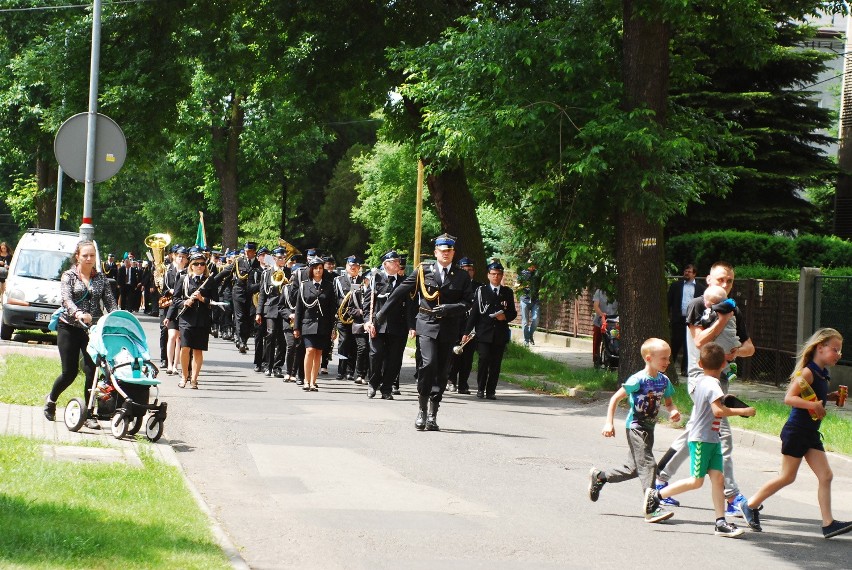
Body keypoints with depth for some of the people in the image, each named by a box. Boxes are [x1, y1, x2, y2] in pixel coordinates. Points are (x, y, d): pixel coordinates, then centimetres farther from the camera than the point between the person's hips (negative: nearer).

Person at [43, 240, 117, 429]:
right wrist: (78, 313, -36)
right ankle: (51, 399, 28)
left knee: (92, 371, -8)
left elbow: (110, 301, 2)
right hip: (69, 328, -2)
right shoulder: (69, 276, -1)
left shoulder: (101, 278, 8)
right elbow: (67, 299, -17)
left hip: (92, 329, 2)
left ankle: (90, 415, -1)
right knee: (69, 372, -1)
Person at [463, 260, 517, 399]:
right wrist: (467, 332, -1)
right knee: (484, 360, -11)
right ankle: (480, 389, 1)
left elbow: (513, 312, 15)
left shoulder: (507, 293, 13)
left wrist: (505, 317, -8)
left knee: (496, 363, -1)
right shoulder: (481, 291, 6)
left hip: (500, 334, 2)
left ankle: (491, 391, 4)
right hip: (484, 334, -2)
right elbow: (474, 313, 4)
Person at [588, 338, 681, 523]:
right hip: (635, 427, -8)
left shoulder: (664, 381, 2)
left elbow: (668, 402, 15)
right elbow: (615, 398, -12)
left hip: (648, 429, 8)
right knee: (647, 465, -14)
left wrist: (673, 411, -8)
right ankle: (652, 509, -16)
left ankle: (599, 476, 37)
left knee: (634, 469, 16)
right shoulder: (638, 380, -17)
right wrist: (609, 423, -16)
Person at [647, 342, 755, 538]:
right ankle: (656, 494, 10)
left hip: (712, 439, 9)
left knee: (718, 478, 1)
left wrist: (724, 400, 21)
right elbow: (718, 410, -30)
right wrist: (743, 411, -22)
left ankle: (721, 522, -2)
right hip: (701, 439, -9)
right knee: (696, 481, -3)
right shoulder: (712, 384, -18)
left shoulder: (699, 381, 10)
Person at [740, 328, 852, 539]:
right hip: (796, 432, -8)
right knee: (787, 477, 0)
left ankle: (828, 524, -2)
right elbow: (789, 398, -24)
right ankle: (750, 505, 17)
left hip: (811, 434, 9)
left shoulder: (822, 374, 11)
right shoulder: (807, 373, -17)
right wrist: (812, 405, -33)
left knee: (825, 476, 0)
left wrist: (831, 397, 9)